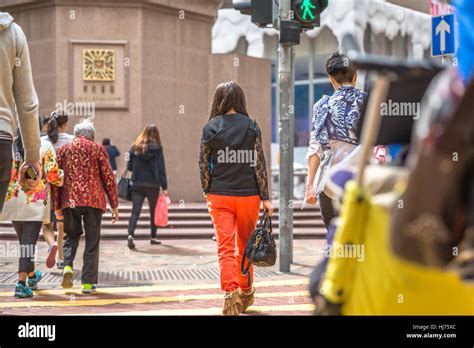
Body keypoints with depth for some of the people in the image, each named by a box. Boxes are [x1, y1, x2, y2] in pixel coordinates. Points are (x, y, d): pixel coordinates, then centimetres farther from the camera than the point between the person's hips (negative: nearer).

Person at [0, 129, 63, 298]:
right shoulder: (44, 146, -6)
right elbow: (52, 175, -11)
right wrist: (63, 176, 10)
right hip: (36, 201, -4)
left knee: (24, 240, 20)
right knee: (29, 241, -2)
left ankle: (31, 275, 38)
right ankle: (21, 283, -13)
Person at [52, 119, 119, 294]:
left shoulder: (63, 149, 11)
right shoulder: (98, 149, 6)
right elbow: (108, 178, 2)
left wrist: (57, 206, 14)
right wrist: (114, 206, 7)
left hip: (69, 200, 2)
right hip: (93, 199, -2)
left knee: (72, 234, 19)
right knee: (92, 241, 5)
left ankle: (67, 266, -6)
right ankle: (88, 282, 3)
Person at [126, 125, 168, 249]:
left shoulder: (135, 147, 1)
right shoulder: (157, 148, -5)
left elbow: (129, 166, 3)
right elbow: (161, 169, -7)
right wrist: (164, 187, -5)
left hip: (137, 184, 1)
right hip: (153, 185, -1)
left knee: (135, 211, -2)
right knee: (154, 211, 16)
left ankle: (130, 234, -22)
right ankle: (153, 237, 24)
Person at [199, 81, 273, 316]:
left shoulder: (209, 128, 0)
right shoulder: (252, 127, -2)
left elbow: (203, 164, 2)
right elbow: (259, 164, -3)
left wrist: (207, 192, 15)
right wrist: (265, 197, 1)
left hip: (219, 197, 0)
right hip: (248, 195, 1)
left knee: (225, 247, -1)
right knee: (245, 245, 16)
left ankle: (231, 292, -18)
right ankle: (246, 292, 29)